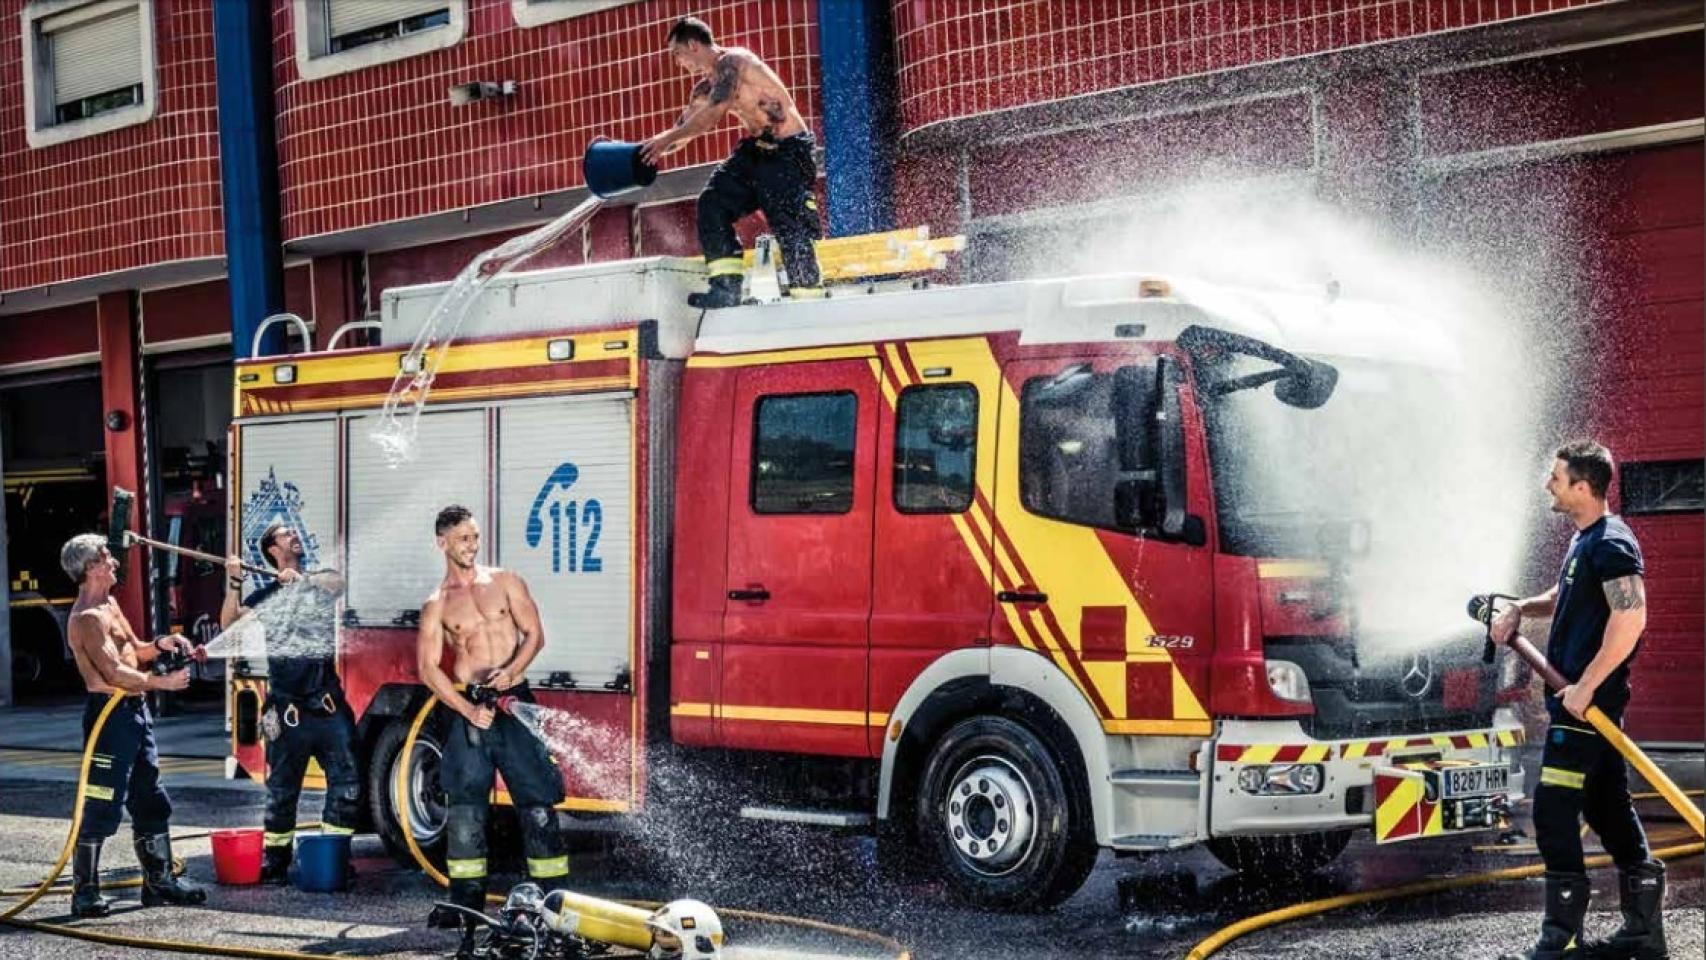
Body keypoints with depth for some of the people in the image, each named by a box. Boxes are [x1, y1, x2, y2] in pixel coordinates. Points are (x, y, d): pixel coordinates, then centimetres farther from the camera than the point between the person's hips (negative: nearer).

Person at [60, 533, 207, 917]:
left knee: (151, 801, 14)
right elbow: (114, 673, -22)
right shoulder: (87, 617, -15)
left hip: (135, 710, 10)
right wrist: (163, 681, -16)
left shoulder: (110, 604, 17)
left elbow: (134, 651, 23)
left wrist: (162, 644, 3)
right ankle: (84, 890, 1)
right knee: (101, 807, -6)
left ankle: (159, 881, 21)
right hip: (110, 712, -10)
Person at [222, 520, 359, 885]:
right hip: (287, 703, 0)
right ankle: (274, 860, 13)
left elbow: (338, 581, -13)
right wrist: (233, 582, -12)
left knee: (346, 779, -5)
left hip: (328, 700, 1)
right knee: (282, 786, 5)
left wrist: (302, 577, -28)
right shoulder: (265, 595, 10)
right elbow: (229, 622, -1)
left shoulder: (322, 580, 10)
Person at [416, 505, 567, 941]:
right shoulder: (437, 605, 5)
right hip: (467, 708, 1)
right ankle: (466, 900, 7)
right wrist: (468, 709, -13)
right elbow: (428, 667, -1)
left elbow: (534, 634, 5)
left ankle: (554, 897, 1)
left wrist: (512, 670, -15)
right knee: (465, 804, -1)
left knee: (537, 800, -2)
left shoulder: (504, 582, 7)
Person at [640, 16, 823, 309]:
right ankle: (727, 288, -9)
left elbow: (714, 113, -27)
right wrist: (652, 150, 6)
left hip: (789, 149, -9)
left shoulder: (733, 62, -17)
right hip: (756, 147, 9)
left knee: (791, 225, -14)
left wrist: (667, 139, -22)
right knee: (713, 203, -5)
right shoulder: (705, 89, 12)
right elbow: (684, 129, 19)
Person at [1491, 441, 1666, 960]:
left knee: (1553, 810, -9)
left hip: (1588, 701, -10)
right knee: (1606, 806, 14)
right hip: (1580, 697, 10)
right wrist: (1519, 608, 11)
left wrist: (1585, 685, -25)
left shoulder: (1611, 543, -16)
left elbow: (1631, 617, -27)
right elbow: (1563, 599, 30)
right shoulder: (1584, 539, 15)